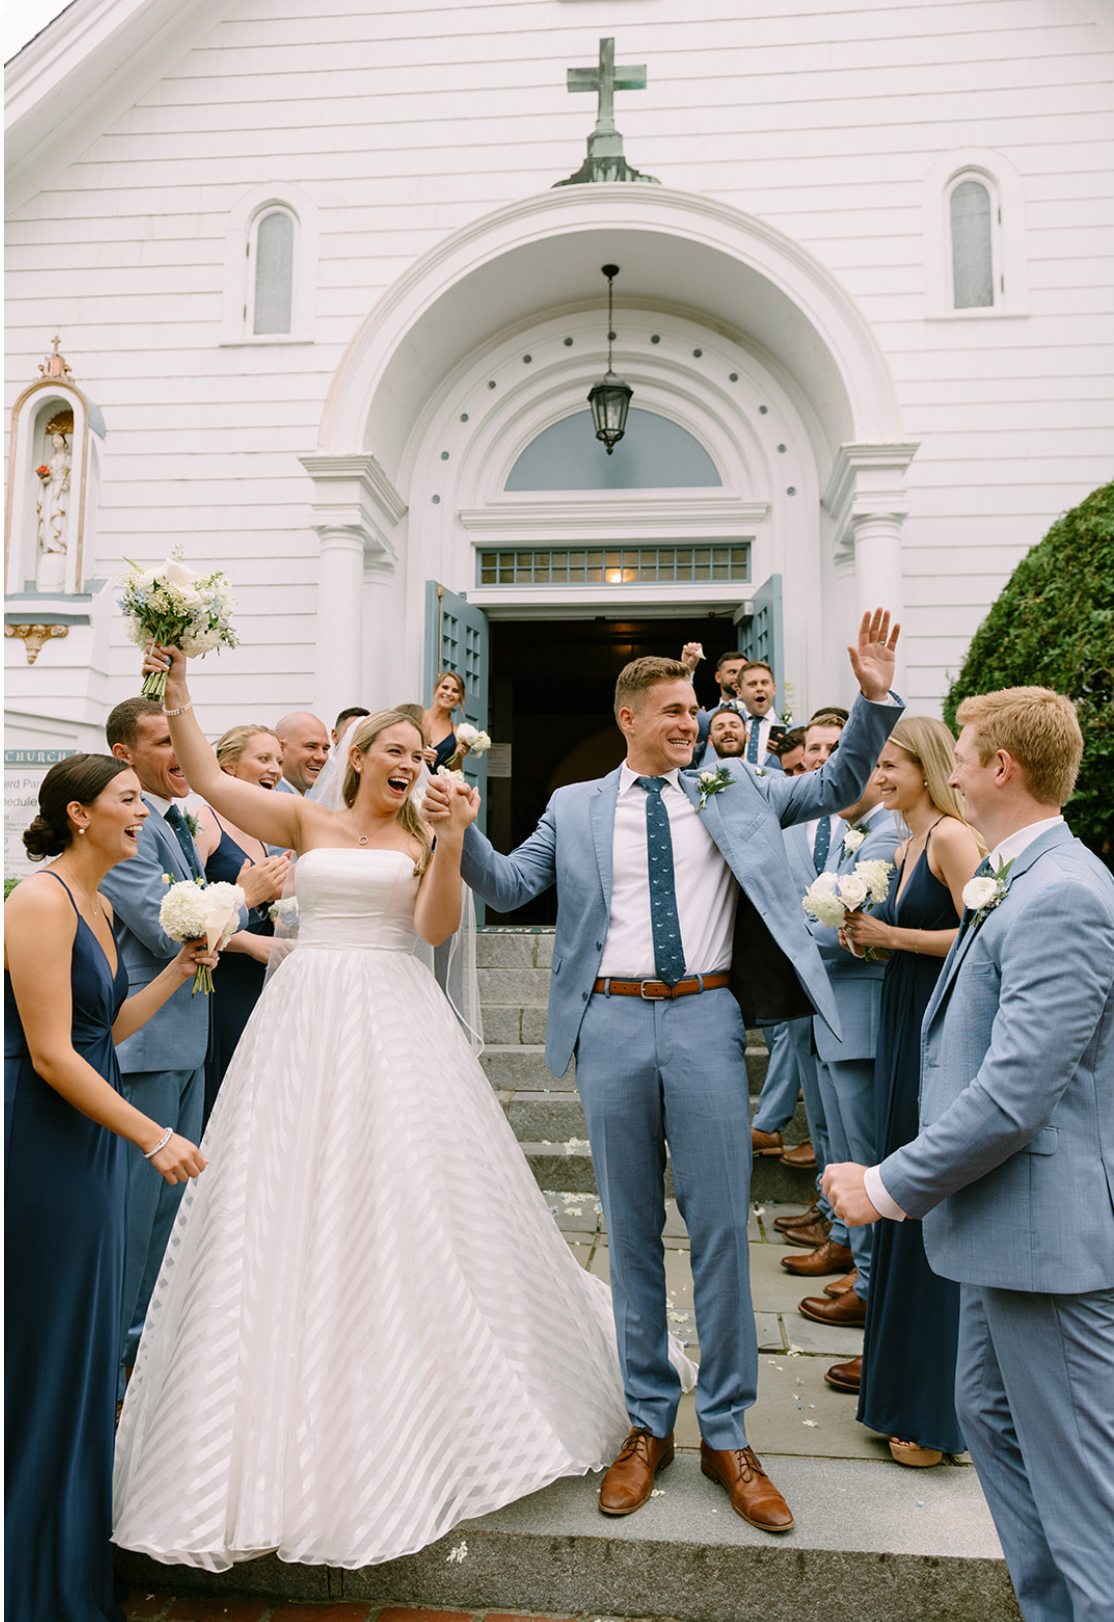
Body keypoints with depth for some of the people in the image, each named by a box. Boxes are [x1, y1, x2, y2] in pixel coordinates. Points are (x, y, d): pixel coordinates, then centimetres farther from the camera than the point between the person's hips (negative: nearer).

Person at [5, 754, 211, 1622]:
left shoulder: (100, 905, 10)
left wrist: (179, 970, 6)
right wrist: (155, 1138, -20)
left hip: (94, 1136, 9)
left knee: (89, 1343, 19)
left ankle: (79, 1543, 38)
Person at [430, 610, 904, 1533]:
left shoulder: (733, 791, 11)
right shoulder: (576, 808, 10)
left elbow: (838, 787, 13)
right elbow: (508, 886, 7)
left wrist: (876, 700, 0)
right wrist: (458, 828, -10)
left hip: (705, 1020, 0)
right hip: (612, 1022, 0)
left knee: (721, 1226, 5)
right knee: (632, 1231, 11)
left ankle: (727, 1433, 24)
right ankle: (649, 1422, 30)